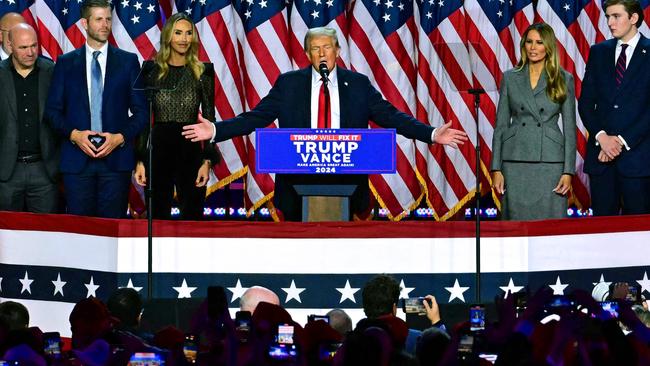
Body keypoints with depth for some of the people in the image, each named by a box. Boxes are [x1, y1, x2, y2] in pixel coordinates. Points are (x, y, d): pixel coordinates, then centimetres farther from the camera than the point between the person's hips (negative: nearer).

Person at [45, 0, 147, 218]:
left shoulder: (128, 61, 8)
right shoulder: (65, 63, 9)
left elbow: (141, 110, 7)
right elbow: (53, 110, 8)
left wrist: (120, 137, -8)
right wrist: (74, 134, -9)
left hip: (116, 158, 0)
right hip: (76, 159, 1)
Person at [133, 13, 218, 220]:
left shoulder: (202, 72, 4)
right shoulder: (152, 70, 5)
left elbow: (209, 120, 4)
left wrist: (207, 161, -5)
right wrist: (140, 160, 0)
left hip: (190, 150, 0)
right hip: (158, 150, 1)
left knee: (192, 217, 0)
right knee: (158, 218, 4)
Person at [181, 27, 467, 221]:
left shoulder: (358, 84, 6)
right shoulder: (288, 83, 5)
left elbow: (390, 116, 4)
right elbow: (256, 117, 2)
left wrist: (432, 134, -6)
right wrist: (215, 131, -9)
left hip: (345, 181, 0)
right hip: (299, 181, 0)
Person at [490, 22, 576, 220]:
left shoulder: (563, 80, 5)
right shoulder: (510, 78, 9)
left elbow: (569, 128, 4)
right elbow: (501, 125, 9)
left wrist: (568, 171, -4)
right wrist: (496, 169, 1)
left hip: (550, 161, -1)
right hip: (516, 162, 1)